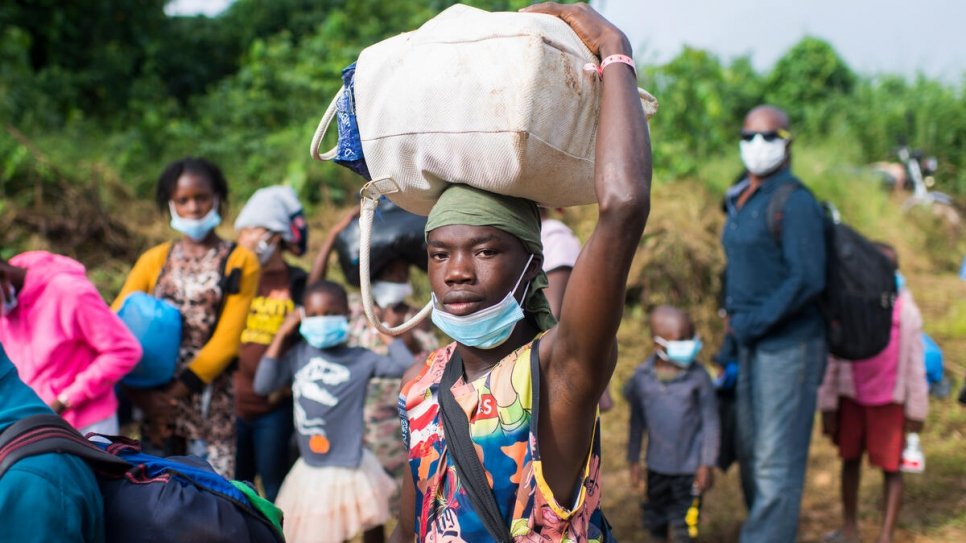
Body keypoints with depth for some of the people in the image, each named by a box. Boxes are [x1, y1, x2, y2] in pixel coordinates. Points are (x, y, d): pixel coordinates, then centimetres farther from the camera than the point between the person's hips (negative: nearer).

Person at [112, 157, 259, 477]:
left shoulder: (239, 262, 2)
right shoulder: (155, 259, 10)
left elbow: (226, 342, -4)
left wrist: (178, 390, -12)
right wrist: (134, 390, -14)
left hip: (210, 396, -3)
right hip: (154, 398, 3)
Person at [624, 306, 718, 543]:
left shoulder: (698, 377, -11)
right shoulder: (642, 377, -4)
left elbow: (710, 422, -6)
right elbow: (637, 421, 7)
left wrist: (707, 464, -7)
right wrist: (634, 461, 11)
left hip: (690, 468, -3)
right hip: (657, 466, 3)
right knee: (655, 523, 16)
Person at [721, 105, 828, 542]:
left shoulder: (794, 202, -14)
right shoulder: (741, 200, 12)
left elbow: (808, 280, -22)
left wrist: (752, 323, -18)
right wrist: (734, 322, 15)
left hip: (788, 346, -9)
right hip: (752, 344, 9)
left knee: (776, 460, -7)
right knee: (750, 453, 15)